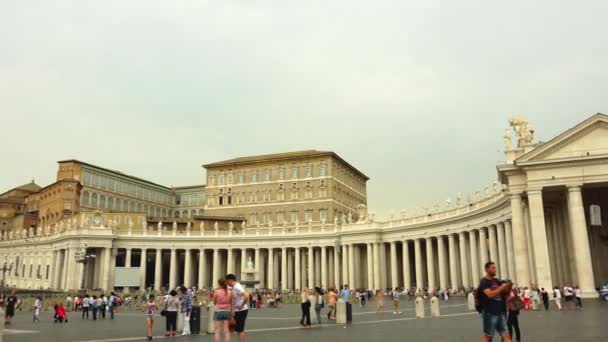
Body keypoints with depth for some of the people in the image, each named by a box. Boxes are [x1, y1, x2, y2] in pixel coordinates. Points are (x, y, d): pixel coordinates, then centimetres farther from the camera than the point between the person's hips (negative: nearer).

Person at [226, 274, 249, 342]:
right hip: (238, 311, 10)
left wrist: (242, 305, -22)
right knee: (240, 329, 17)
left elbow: (247, 296, -33)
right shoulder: (235, 287, 10)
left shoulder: (237, 287, -21)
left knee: (240, 330, -3)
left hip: (241, 311, -10)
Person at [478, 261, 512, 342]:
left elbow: (504, 293, 18)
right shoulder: (484, 282, -8)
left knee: (506, 335, 2)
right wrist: (502, 287, -20)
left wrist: (508, 287, -2)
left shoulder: (497, 281, 12)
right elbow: (490, 294, -24)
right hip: (489, 313, -7)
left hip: (500, 313, 7)